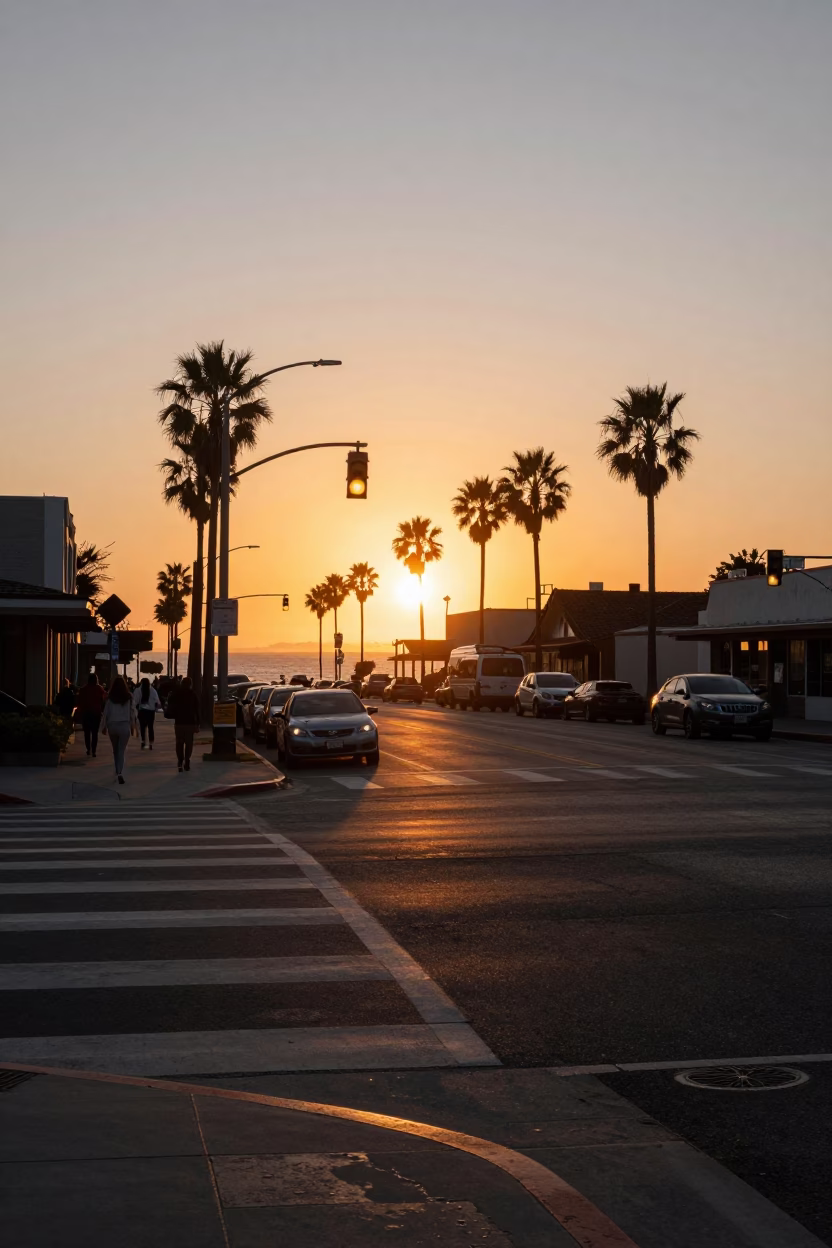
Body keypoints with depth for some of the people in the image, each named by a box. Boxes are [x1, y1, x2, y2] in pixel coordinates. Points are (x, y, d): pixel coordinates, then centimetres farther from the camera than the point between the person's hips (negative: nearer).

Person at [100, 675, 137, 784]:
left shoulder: (110, 698, -3)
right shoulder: (128, 698, -3)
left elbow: (105, 713, -2)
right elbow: (132, 712, 0)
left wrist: (103, 726, 8)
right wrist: (133, 727, 10)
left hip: (112, 726, 1)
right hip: (125, 726, -1)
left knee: (115, 750, 19)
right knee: (122, 750, -2)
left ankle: (118, 770, 28)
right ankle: (120, 773, -18)